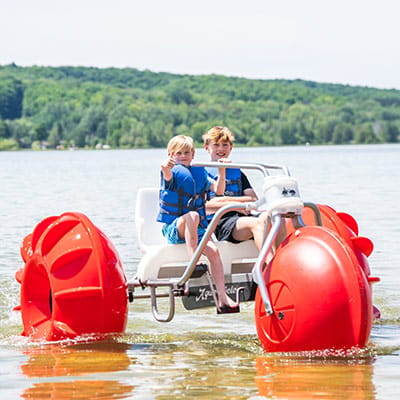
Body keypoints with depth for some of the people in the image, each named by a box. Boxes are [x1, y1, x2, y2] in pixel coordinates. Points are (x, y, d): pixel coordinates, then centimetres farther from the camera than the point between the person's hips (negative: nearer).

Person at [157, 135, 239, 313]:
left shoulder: (199, 172, 12)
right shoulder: (173, 171, -2)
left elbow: (218, 190, 2)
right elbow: (168, 177, -28)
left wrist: (222, 172, -15)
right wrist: (165, 169, -52)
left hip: (197, 229, 4)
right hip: (173, 228, -4)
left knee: (213, 250, -21)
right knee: (192, 215, -36)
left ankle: (223, 298, -22)